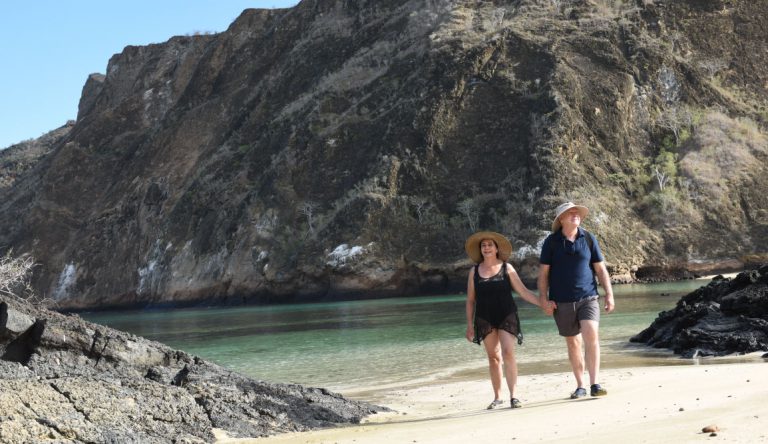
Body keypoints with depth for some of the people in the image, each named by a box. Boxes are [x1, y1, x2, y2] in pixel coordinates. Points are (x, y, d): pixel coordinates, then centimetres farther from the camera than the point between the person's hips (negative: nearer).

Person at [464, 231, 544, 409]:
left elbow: (523, 291, 1)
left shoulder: (506, 268, 2)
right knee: (493, 357, 4)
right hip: (485, 319, 2)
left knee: (508, 353, -15)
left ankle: (513, 395, -10)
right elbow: (470, 300, 10)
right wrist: (469, 325, 7)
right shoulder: (474, 271, 6)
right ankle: (497, 397, 11)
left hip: (506, 316, -2)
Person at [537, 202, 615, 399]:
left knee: (591, 335, -19)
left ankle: (595, 384, -16)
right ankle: (580, 386, 20)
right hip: (562, 301, 0)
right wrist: (543, 299, -3)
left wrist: (609, 294, 3)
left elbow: (600, 268, 8)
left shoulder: (588, 238, 4)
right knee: (573, 343, 8)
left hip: (588, 297, 0)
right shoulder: (551, 242, 1)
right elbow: (543, 272, 3)